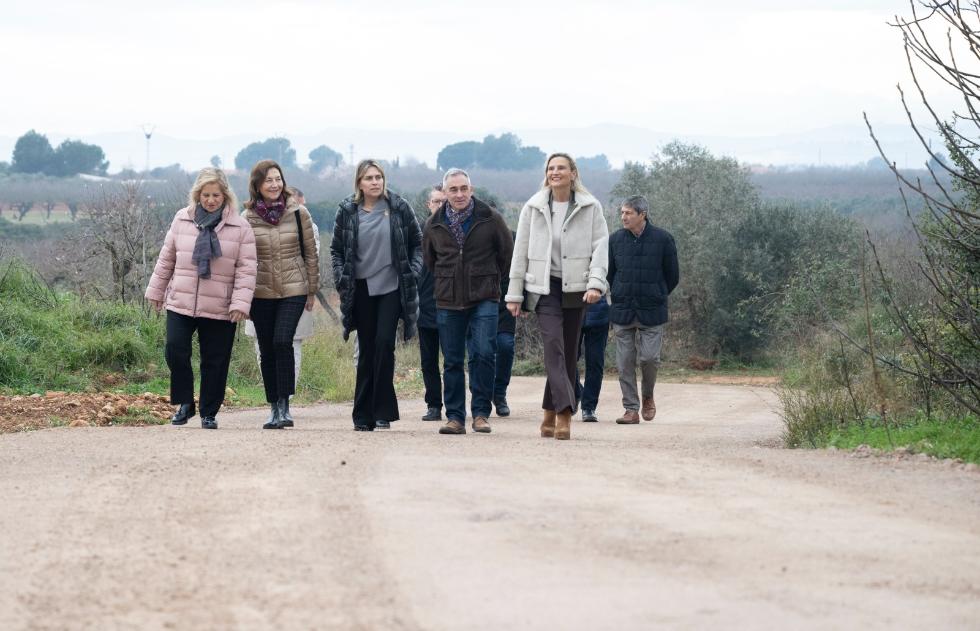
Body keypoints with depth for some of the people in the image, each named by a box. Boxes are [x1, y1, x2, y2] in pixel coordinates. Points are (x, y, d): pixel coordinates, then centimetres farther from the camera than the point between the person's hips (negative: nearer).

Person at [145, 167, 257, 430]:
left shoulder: (240, 227, -2)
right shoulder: (182, 219, 5)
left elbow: (246, 269, -4)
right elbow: (166, 259, 14)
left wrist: (241, 302, -12)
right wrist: (156, 291, 17)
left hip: (219, 309, -1)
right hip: (180, 303, 2)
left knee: (215, 361, 3)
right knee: (176, 350, -10)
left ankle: (209, 412, 17)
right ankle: (185, 403, 9)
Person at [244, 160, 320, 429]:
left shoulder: (298, 213, -1)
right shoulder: (248, 218, 1)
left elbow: (311, 254, 5)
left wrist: (312, 291, 6)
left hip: (293, 290, -2)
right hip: (261, 293, 2)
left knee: (282, 342, -18)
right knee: (267, 351, 5)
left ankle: (284, 405, -12)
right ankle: (274, 408, 15)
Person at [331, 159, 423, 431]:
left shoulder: (399, 208, 0)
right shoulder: (347, 211, 4)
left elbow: (417, 242, 8)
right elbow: (336, 249, 12)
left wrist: (413, 271, -2)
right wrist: (341, 276, 0)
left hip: (392, 287, -2)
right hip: (361, 289, 2)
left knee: (384, 343, -13)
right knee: (366, 350, 5)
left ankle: (383, 411, -7)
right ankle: (363, 416, 10)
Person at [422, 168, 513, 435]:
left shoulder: (490, 219, -3)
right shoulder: (434, 224, 6)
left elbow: (507, 253, 8)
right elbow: (428, 259, 23)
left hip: (484, 300, -3)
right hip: (448, 302, 3)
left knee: (484, 353, -14)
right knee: (452, 361, 4)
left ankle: (480, 413, -4)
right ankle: (455, 417, 10)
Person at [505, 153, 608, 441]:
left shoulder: (590, 207, 2)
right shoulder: (533, 208, 5)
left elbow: (600, 246, -2)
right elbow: (521, 252, 8)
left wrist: (596, 283, -15)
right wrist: (514, 293, 6)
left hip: (575, 288, 1)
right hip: (544, 287, -1)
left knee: (567, 352, 4)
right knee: (554, 344, -18)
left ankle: (550, 414, 14)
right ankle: (565, 412, -27)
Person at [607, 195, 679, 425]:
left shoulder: (663, 239, -3)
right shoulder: (616, 239, 3)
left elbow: (672, 276, 6)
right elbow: (609, 273, 15)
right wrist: (618, 297, 12)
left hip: (651, 311, -2)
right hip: (621, 311, 2)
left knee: (649, 357, -7)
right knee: (625, 362, 0)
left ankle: (648, 397, 20)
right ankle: (631, 409, 7)